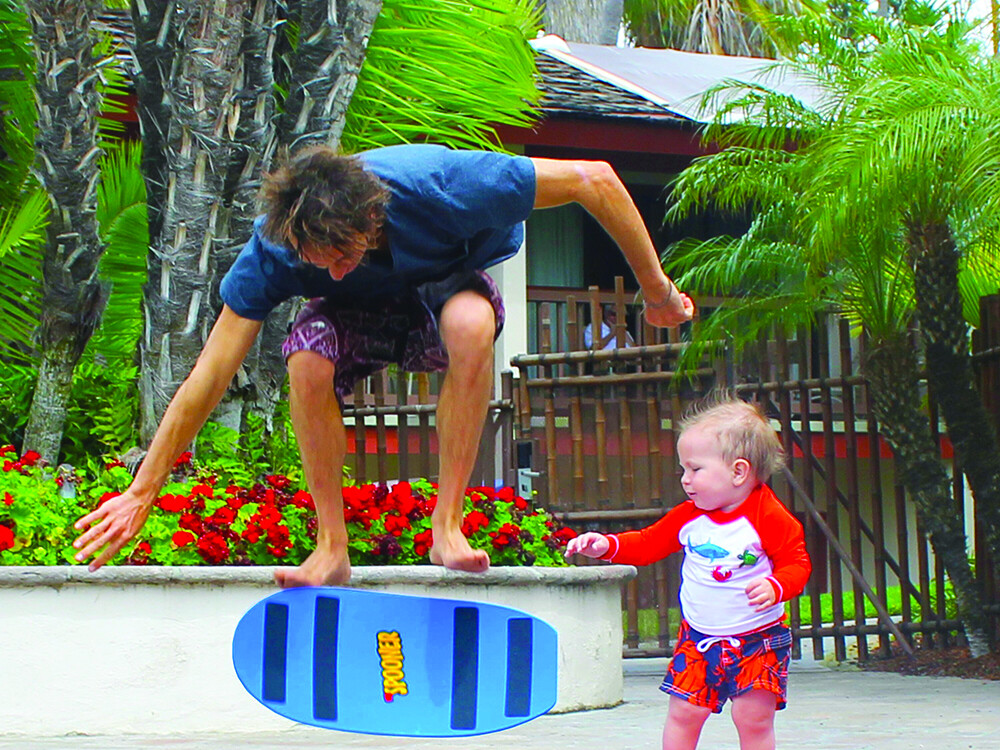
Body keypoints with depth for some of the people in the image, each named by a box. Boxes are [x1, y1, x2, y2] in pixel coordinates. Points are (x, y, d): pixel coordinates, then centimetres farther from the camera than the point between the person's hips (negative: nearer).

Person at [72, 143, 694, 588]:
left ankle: (449, 522, -27)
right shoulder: (273, 250, -31)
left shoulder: (438, 186, -37)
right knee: (308, 358, -34)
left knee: (471, 322, -38)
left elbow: (594, 179, -28)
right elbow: (208, 379, -26)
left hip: (446, 290, -1)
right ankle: (332, 547, -19)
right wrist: (141, 494, -26)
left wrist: (656, 289, -19)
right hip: (360, 318, 1)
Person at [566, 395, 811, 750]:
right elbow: (648, 543, 10)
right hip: (698, 638, 4)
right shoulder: (687, 516, 1)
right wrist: (606, 545, -3)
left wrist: (774, 587, -32)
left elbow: (797, 564, -12)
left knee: (754, 719, -4)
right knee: (683, 714, 3)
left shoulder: (770, 517, -14)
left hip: (757, 640, -4)